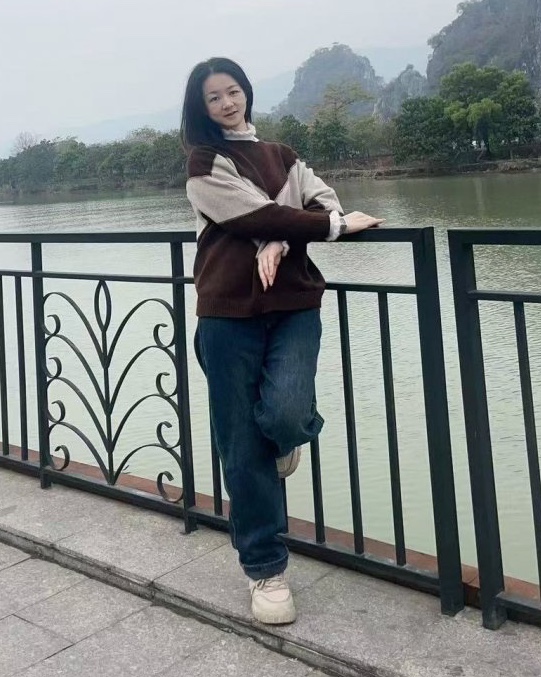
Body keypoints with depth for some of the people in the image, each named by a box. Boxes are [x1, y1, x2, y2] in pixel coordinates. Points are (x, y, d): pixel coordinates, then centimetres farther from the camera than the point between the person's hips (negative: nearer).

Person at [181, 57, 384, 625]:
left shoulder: (282, 157, 18)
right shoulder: (204, 162, 3)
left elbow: (324, 203, 3)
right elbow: (261, 215, -9)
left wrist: (281, 242, -15)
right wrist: (337, 226, -5)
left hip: (294, 302, 3)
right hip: (229, 311, -2)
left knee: (285, 413, -23)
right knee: (243, 445, -1)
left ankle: (289, 435, 17)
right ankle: (264, 569, 13)